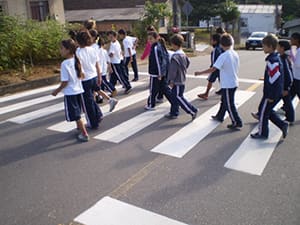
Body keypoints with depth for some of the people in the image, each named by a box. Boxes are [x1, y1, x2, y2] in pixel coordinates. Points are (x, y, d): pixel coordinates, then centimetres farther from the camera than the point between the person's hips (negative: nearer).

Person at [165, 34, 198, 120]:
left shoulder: (175, 56, -22)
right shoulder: (183, 54, 8)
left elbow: (173, 70, -22)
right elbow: (188, 62, 22)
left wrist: (171, 80, -15)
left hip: (177, 81, -10)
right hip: (181, 79, 10)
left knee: (178, 97, -3)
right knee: (175, 96, 16)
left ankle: (193, 111, 1)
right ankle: (174, 113, 25)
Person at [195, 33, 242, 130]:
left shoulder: (223, 56, -20)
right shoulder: (235, 54, 3)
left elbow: (213, 69, -23)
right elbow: (236, 68, 12)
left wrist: (200, 73, -15)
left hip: (227, 84, -8)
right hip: (234, 83, 8)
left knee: (229, 105, 2)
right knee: (224, 101, 23)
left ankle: (237, 123, 9)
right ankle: (220, 116, 39)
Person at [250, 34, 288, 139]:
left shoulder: (272, 61, -23)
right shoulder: (275, 58, 9)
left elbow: (274, 79, -25)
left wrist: (271, 96, -21)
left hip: (272, 93, -9)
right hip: (277, 92, 9)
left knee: (263, 110, 5)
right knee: (267, 110, 21)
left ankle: (262, 133, 19)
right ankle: (282, 124, 20)